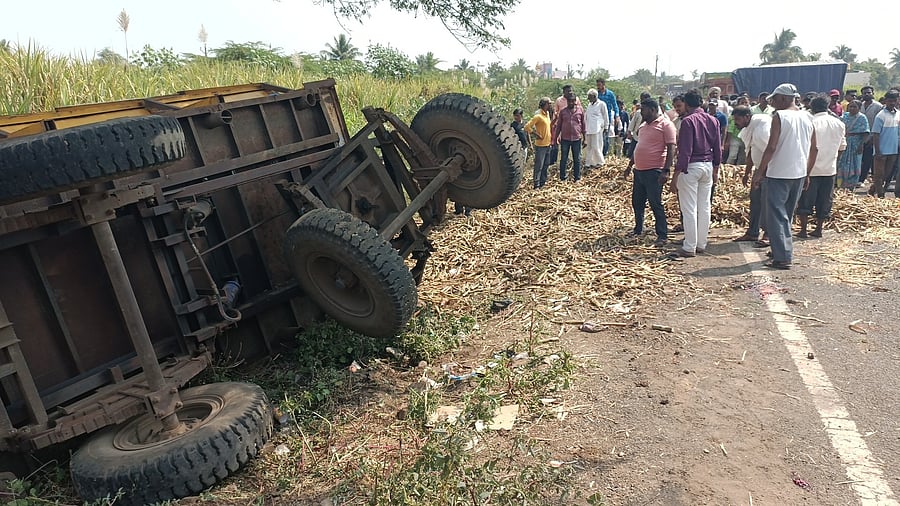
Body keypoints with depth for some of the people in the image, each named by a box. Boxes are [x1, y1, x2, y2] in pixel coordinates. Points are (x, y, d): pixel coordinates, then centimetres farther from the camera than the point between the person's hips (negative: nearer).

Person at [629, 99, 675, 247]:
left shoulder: (665, 124, -9)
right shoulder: (644, 125, 16)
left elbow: (671, 148, -15)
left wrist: (666, 171, -22)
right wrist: (630, 165, 25)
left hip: (654, 172, -9)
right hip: (639, 170, 9)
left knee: (656, 204, -6)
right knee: (637, 202, 15)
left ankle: (662, 236, 2)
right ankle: (638, 231, 30)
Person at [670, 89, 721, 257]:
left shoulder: (688, 120, -12)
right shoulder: (713, 120, 8)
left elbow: (685, 151, -17)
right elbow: (718, 148, 12)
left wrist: (675, 176, -16)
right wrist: (715, 170, 23)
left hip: (691, 167, -7)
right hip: (708, 166, 7)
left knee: (689, 208, -2)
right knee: (704, 207, 12)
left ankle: (690, 247, 1)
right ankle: (701, 244, 20)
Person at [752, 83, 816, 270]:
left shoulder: (779, 116, -11)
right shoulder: (807, 117, 9)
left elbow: (771, 147, -18)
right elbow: (813, 149, 13)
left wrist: (760, 171, -12)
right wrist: (806, 173, 21)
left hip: (779, 174, -7)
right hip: (799, 174, 7)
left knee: (776, 216, -3)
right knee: (787, 215, 19)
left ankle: (782, 258, -7)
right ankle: (782, 251, 27)